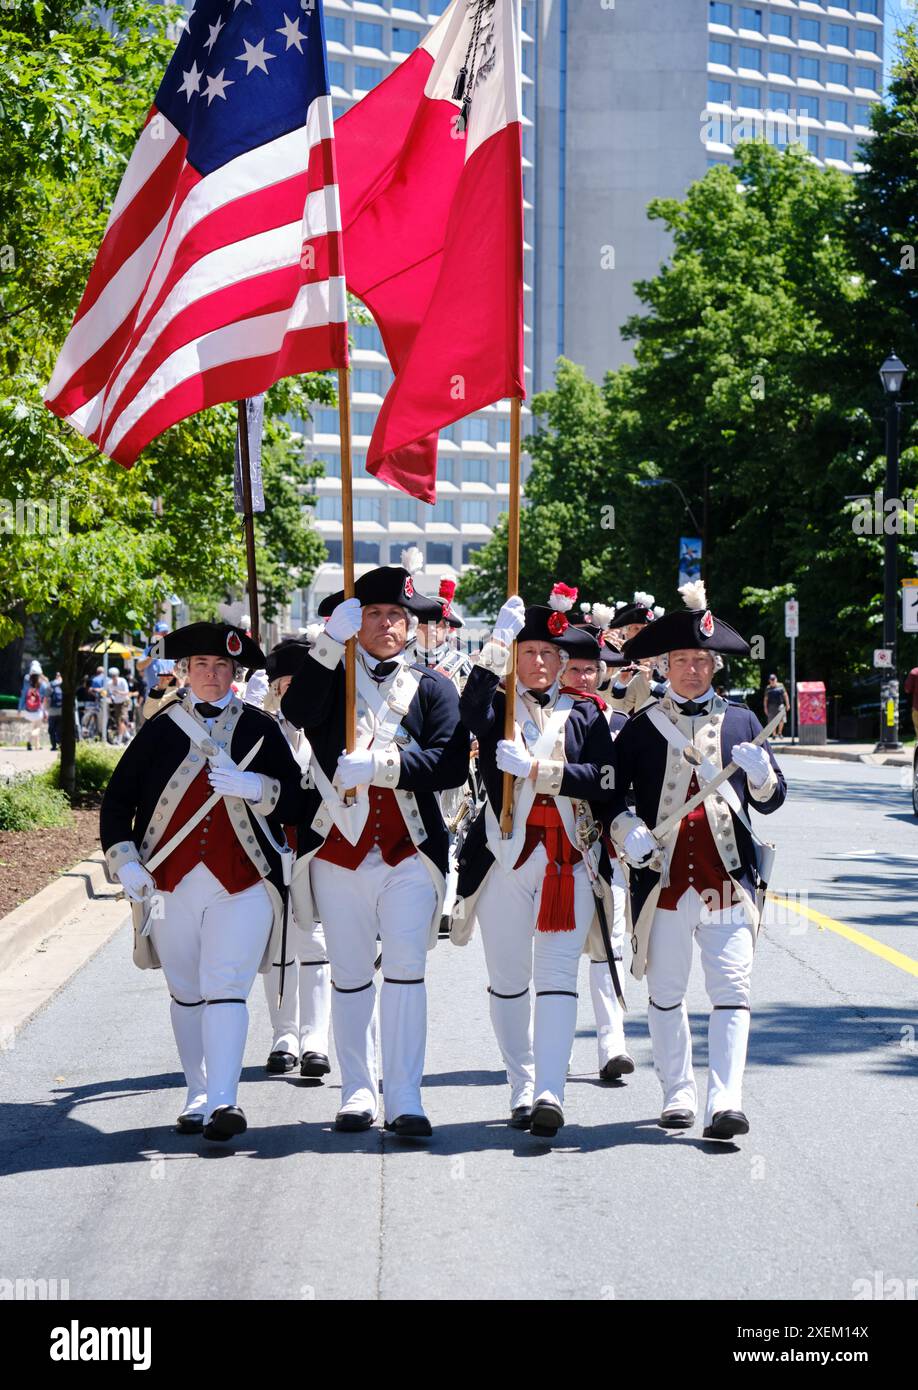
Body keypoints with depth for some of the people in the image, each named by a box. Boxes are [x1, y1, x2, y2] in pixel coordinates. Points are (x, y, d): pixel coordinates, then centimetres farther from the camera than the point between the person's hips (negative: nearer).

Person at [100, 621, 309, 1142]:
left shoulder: (261, 730, 6)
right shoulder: (161, 730, 8)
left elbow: (296, 801, 3)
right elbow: (117, 800, 10)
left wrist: (254, 788, -15)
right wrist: (125, 862, -2)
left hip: (243, 884, -2)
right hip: (171, 884, 3)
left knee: (226, 987, -13)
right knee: (187, 993, 10)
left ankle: (224, 1100, -19)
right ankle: (199, 1097, 20)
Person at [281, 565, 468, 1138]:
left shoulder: (431, 686, 8)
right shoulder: (330, 677, 9)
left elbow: (451, 764, -5)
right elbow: (298, 713, -14)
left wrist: (381, 766, -17)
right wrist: (332, 643, -22)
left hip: (409, 851, -1)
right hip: (339, 847, 1)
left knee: (406, 971, -7)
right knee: (350, 976, 7)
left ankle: (405, 1100, -6)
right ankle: (359, 1093, 16)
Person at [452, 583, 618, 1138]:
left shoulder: (585, 712, 9)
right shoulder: (498, 706, 7)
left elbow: (604, 780, -5)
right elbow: (472, 713, -19)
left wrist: (536, 770, -15)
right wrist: (498, 642, -26)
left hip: (569, 861, -1)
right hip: (506, 856, 1)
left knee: (558, 974, -10)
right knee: (509, 979, 7)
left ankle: (551, 1092, -18)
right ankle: (522, 1089, 18)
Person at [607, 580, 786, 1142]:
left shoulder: (741, 722, 10)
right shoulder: (642, 727, 7)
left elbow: (772, 800, 10)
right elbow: (610, 792, 7)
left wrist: (761, 774, -12)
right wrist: (627, 828, -12)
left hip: (729, 875, 0)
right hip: (663, 874, 0)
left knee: (732, 988, -9)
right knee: (666, 992, 9)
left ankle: (725, 1100, -12)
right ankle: (678, 1093, 22)